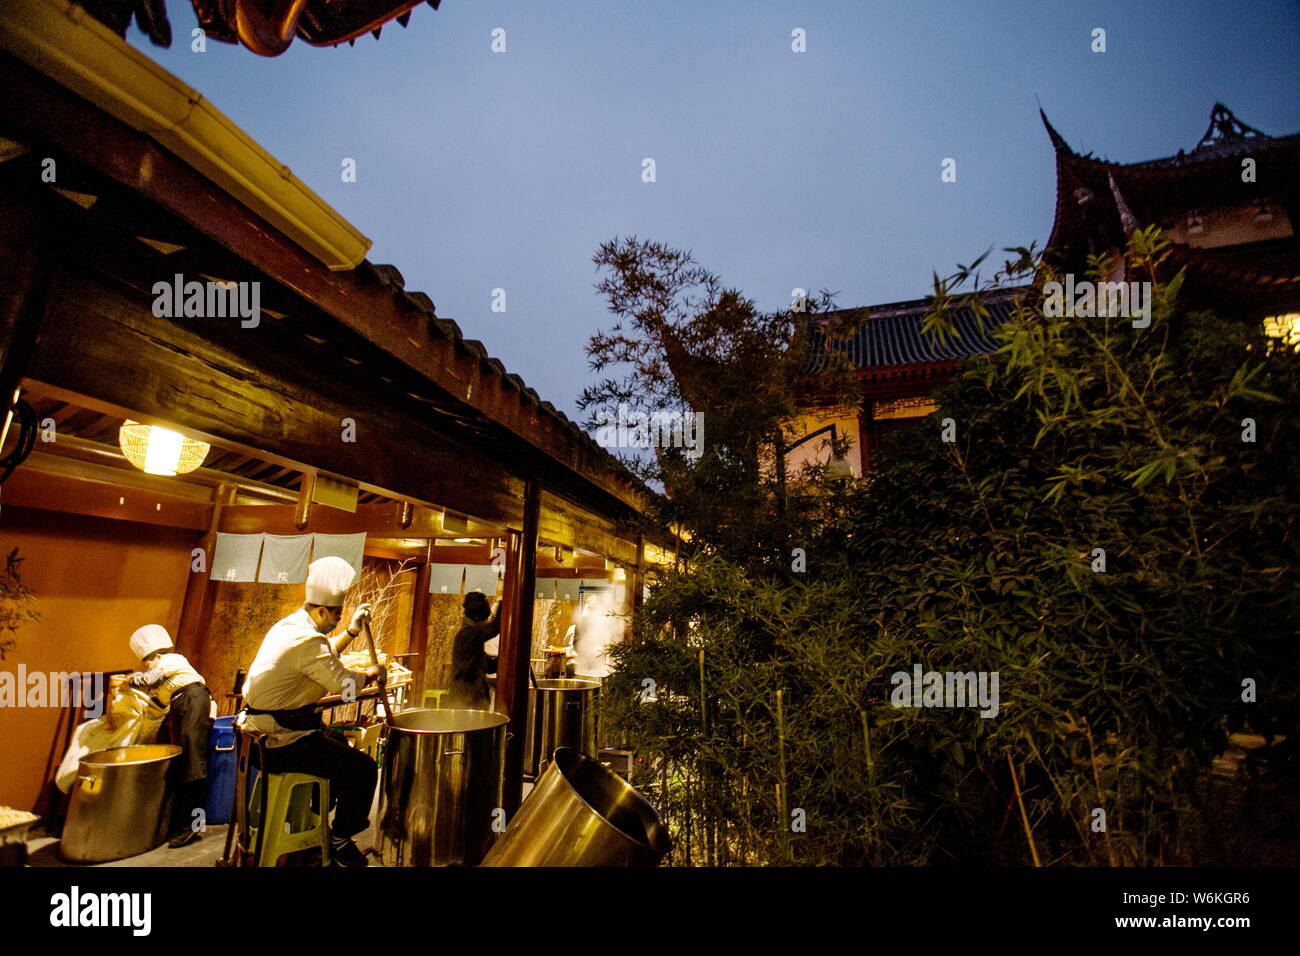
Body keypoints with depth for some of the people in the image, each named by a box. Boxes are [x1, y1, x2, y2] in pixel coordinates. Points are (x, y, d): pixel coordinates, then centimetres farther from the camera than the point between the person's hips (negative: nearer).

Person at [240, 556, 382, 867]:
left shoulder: (287, 625, 8)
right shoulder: (306, 639, -25)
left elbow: (323, 658, 22)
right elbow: (345, 684, -25)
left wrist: (351, 631, 16)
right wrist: (373, 673, -6)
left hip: (263, 731, 11)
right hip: (282, 742, -11)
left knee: (341, 750, 28)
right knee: (363, 768, -9)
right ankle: (339, 839, 9)